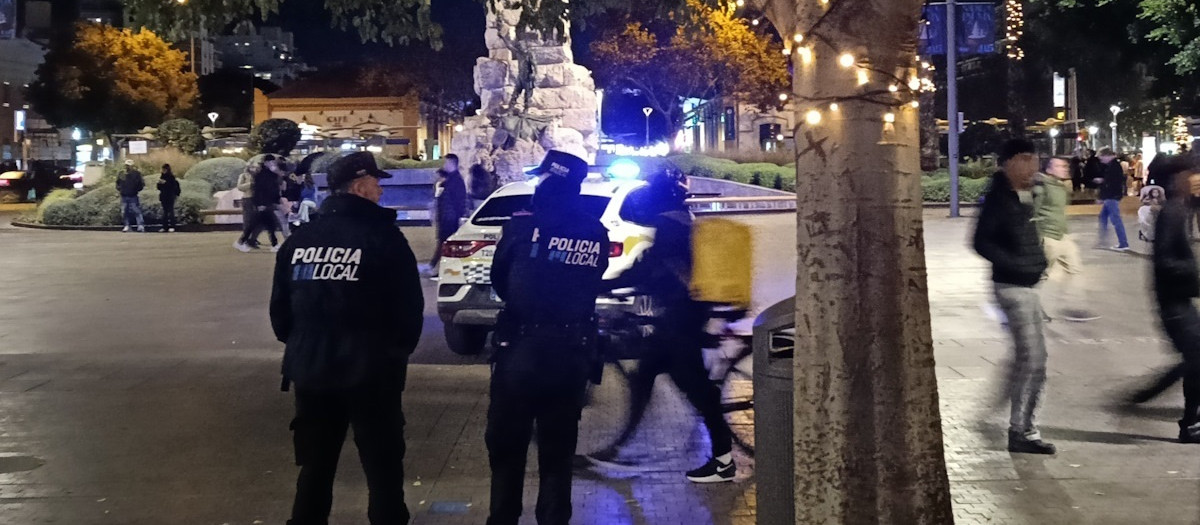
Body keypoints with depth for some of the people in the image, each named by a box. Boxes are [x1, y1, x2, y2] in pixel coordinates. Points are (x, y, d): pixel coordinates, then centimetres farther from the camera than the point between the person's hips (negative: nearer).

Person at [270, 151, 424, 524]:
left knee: (315, 467, 17)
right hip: (370, 371, -5)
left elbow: (280, 309, 9)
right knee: (383, 469, 5)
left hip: (310, 370, 5)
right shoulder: (384, 238, -10)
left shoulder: (299, 240, 5)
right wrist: (397, 352, 9)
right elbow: (410, 309, -8)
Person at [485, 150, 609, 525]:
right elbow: (591, 287, 10)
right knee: (558, 451, 14)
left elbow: (498, 279, 3)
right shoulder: (596, 235, 1)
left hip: (521, 350, -3)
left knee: (506, 446, 11)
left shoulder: (524, 225, -9)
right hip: (572, 355, 3)